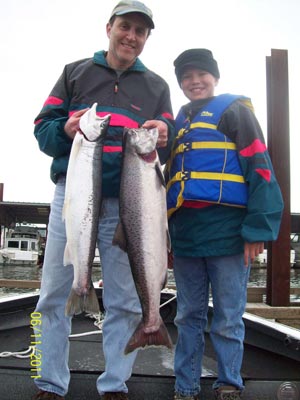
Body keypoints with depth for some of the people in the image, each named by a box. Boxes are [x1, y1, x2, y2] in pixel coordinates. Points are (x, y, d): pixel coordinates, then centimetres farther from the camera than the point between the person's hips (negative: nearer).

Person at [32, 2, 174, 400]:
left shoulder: (156, 86, 15)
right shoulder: (75, 72, 13)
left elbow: (170, 151, 9)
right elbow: (43, 128, 8)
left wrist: (164, 138, -14)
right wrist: (66, 130, -14)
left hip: (126, 204, 1)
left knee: (125, 302, 3)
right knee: (55, 295, 2)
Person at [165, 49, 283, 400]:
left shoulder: (235, 109, 4)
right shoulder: (178, 122, 19)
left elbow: (259, 167, -5)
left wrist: (257, 229, -14)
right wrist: (166, 234, 16)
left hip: (227, 232, -5)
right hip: (185, 235, 5)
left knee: (228, 320, 5)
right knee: (188, 317, 12)